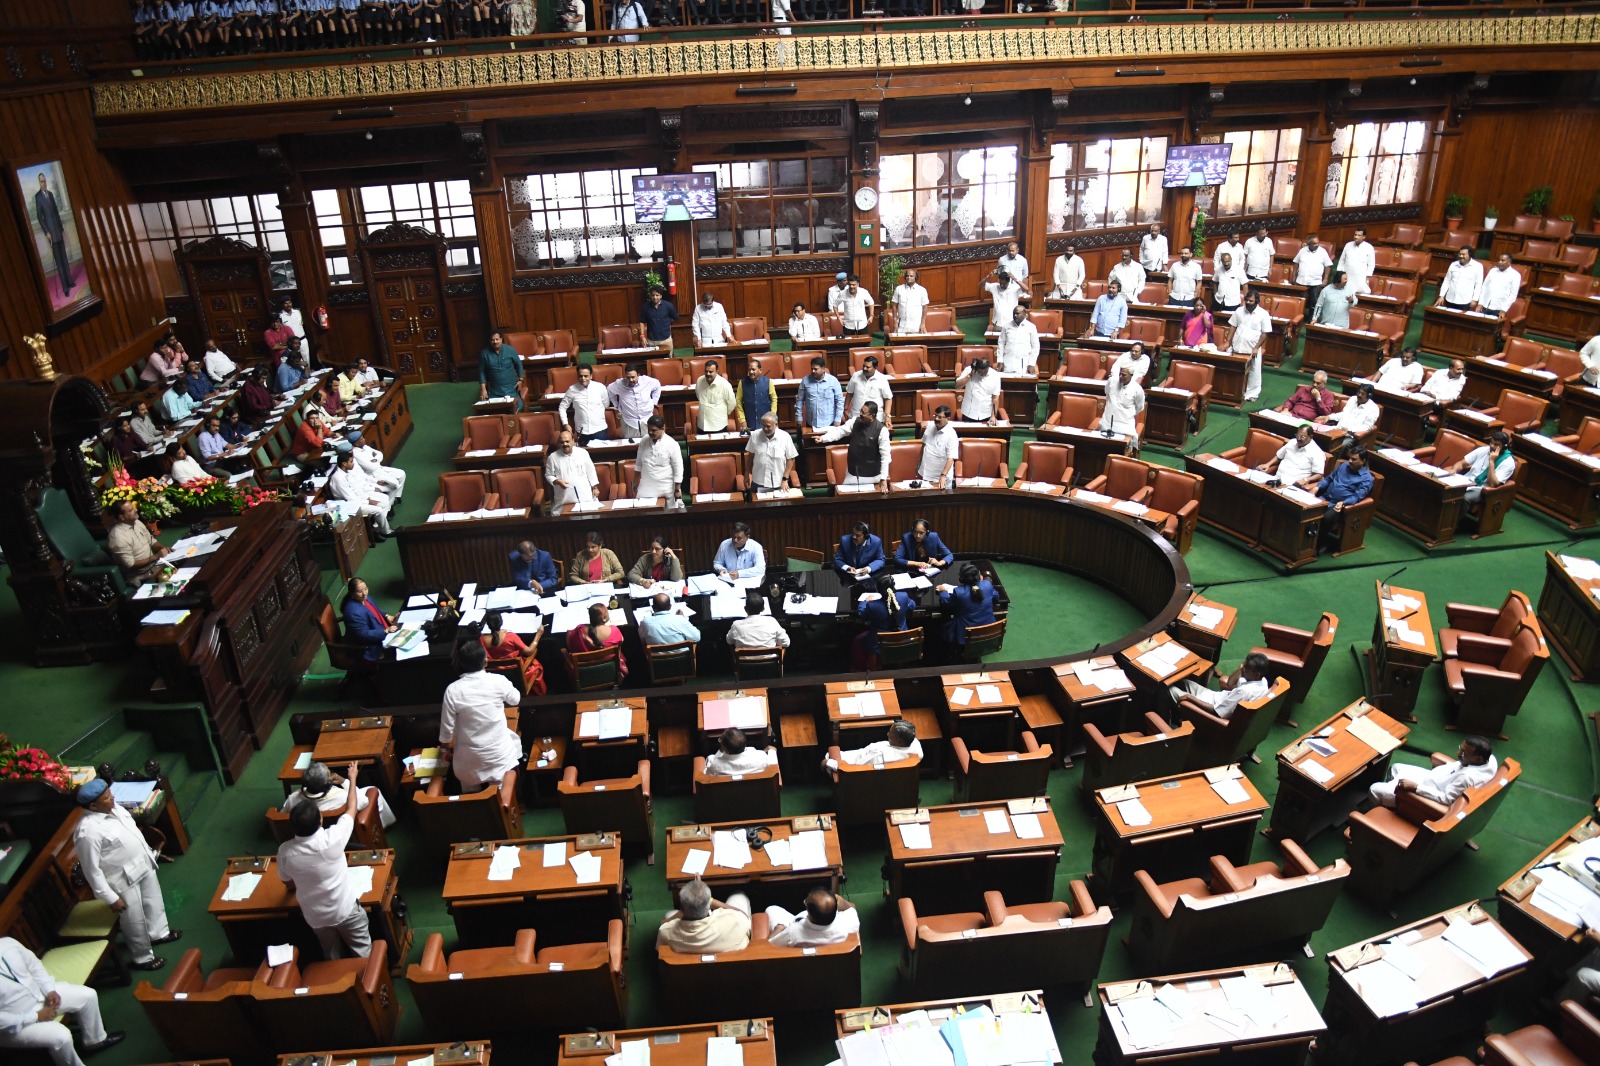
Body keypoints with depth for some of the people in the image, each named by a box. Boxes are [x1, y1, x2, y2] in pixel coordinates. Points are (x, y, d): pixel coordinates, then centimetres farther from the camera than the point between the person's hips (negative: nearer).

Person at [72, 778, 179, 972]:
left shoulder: (113, 808, -5)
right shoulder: (88, 831, -31)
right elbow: (92, 870, -24)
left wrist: (149, 852, 21)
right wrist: (110, 897, -20)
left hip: (143, 864, 8)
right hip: (124, 879, -8)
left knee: (154, 901, 28)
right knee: (135, 921, 11)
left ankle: (159, 933, 54)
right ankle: (143, 958, 33)